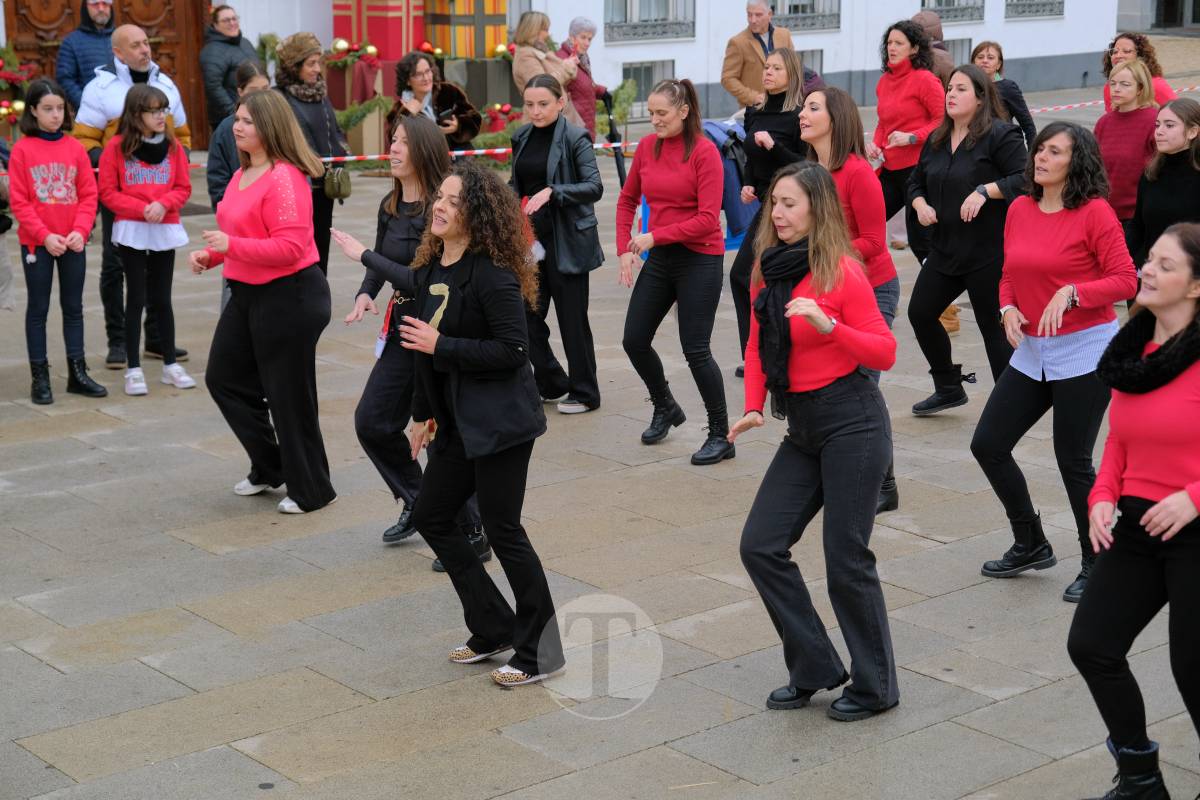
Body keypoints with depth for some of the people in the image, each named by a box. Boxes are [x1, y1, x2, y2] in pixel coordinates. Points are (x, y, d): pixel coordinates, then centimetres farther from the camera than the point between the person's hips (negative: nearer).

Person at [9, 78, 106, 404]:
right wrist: (45, 235, -16)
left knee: (73, 307, 10)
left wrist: (80, 231, -12)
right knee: (38, 309, 6)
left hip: (73, 243, 3)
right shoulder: (22, 149, -5)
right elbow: (18, 201, -7)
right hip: (36, 242, -3)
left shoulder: (74, 147, 2)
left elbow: (89, 194, 2)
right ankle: (40, 378, 11)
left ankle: (77, 373, 18)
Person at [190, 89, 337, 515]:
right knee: (225, 378, 17)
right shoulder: (242, 173, 11)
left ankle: (311, 491, 17)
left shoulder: (285, 179, -20)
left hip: (290, 297, -10)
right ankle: (270, 467, 32)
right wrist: (210, 255, 7)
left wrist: (232, 246, -30)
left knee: (289, 397, 1)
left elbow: (290, 248, -27)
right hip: (248, 294, 10)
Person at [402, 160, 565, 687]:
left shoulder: (491, 274, -18)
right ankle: (494, 630, 25)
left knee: (501, 528, -3)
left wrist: (440, 346, -22)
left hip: (499, 421, -9)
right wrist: (424, 414, 18)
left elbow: (512, 351, -22)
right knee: (431, 517, 13)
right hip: (459, 421, 9)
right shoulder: (431, 268, 7)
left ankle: (540, 653, 10)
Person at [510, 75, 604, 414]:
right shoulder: (522, 137, 9)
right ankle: (551, 383, 23)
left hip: (566, 240, -6)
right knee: (527, 313, 6)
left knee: (572, 318, 2)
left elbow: (594, 188, -16)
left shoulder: (575, 138, -10)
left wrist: (552, 192, -26)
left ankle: (584, 393, 15)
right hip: (530, 237, 6)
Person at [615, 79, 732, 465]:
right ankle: (665, 408, 33)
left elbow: (708, 220, -18)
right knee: (634, 340, 8)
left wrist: (654, 236, -19)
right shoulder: (647, 147, 3)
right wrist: (625, 248, 5)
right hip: (659, 258, 6)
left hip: (700, 259, -6)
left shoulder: (704, 152, -14)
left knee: (695, 349, -6)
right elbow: (627, 199, 15)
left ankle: (721, 436, 9)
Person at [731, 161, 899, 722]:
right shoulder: (768, 271, 8)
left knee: (846, 559, -2)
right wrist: (753, 408, 2)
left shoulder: (841, 273, -12)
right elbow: (758, 345, 16)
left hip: (852, 423, -7)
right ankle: (814, 670, 15)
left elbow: (885, 353, -12)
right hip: (802, 428, 7)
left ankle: (875, 686, 16)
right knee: (760, 546, 2)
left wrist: (827, 324, -26)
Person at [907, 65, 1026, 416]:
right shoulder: (937, 139, 12)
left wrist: (985, 191, -26)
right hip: (946, 249, 8)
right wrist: (920, 204, 3)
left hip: (988, 252, -8)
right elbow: (916, 180, 22)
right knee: (920, 312, 9)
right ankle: (948, 388, 26)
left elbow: (1024, 180, -18)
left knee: (993, 326, -2)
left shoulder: (1001, 135, -10)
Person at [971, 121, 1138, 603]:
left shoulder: (1094, 212, -10)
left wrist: (1071, 294, -24)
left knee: (1073, 459, -1)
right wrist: (1008, 309, -2)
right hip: (1031, 352, 7)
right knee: (988, 444, 5)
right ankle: (1031, 545, 24)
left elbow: (1125, 281, -12)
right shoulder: (1019, 210, 7)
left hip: (1085, 351, -7)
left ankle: (1096, 565, 18)